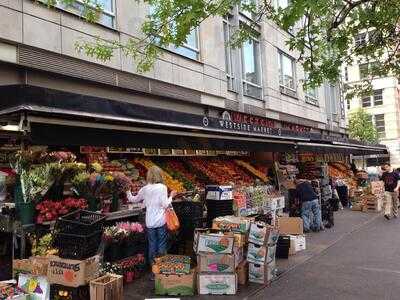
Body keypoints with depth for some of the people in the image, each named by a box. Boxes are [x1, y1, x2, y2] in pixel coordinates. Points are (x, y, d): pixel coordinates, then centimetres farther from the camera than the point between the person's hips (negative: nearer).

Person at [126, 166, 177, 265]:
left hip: (149, 222, 3)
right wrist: (171, 196, 4)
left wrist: (128, 193, 35)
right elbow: (165, 205, -12)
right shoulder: (162, 187, -8)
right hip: (161, 221, -3)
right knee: (162, 246, 8)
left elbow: (134, 199, 17)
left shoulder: (145, 189, 2)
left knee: (152, 245, 14)